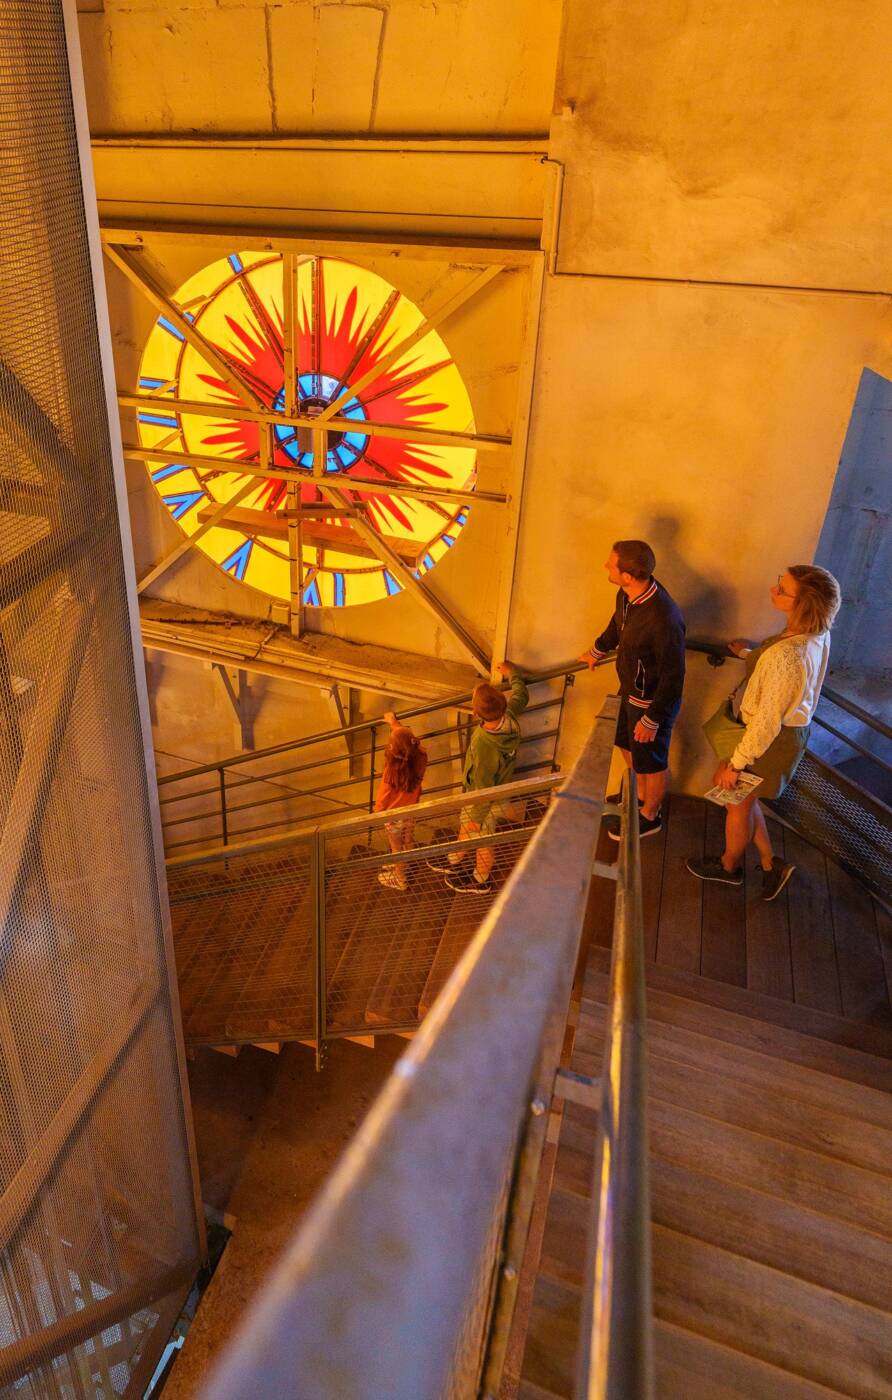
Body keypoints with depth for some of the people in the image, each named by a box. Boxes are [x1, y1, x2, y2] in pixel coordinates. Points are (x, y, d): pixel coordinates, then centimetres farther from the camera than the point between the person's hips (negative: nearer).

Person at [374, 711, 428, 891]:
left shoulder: (392, 772, -38)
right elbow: (407, 738, -3)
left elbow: (383, 798, -22)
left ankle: (399, 880, 44)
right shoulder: (420, 758, -24)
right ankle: (402, 868, 57)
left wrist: (377, 812, -1)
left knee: (397, 848, 20)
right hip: (411, 812, 5)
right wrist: (394, 722, 12)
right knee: (408, 843, 30)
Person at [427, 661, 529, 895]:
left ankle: (481, 881, 48)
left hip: (485, 800, -8)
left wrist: (477, 817, -14)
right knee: (465, 826, 31)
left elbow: (483, 789, -30)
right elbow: (521, 696, 1)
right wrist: (511, 674, 18)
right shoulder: (509, 716, -24)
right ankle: (454, 862, 57)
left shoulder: (485, 746, -44)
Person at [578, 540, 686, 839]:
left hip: (652, 701, -8)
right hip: (630, 689, 8)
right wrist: (597, 651, 29)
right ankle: (643, 796, 54)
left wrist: (652, 720, -19)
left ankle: (650, 817, 41)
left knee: (651, 762, 15)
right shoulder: (627, 594, -12)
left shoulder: (664, 621, -38)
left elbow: (672, 676, -28)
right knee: (626, 743, 28)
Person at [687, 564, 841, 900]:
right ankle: (770, 865, 40)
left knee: (738, 803, 18)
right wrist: (752, 654, 22)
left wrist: (736, 765, -17)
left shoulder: (785, 656, -38)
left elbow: (767, 722, -29)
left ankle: (729, 866, 46)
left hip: (767, 739, -8)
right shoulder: (817, 633, -10)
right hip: (791, 729, 8)